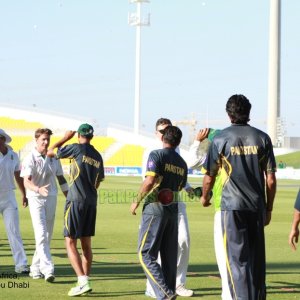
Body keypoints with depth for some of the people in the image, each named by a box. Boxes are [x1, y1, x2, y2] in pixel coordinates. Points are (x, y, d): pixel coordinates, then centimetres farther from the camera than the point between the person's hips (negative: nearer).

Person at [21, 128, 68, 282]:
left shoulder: (54, 158, 7)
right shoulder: (30, 159, -10)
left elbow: (61, 178, 14)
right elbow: (26, 181, -22)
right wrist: (38, 189, -42)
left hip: (51, 198, 6)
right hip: (36, 199, -6)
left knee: (47, 236, 8)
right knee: (41, 234, -14)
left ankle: (35, 268, 20)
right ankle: (48, 269, -20)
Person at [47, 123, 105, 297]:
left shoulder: (77, 148, -6)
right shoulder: (98, 156, 12)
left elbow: (50, 152, 4)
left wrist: (65, 138, 16)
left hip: (76, 201, -6)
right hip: (92, 202, 6)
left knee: (70, 243, -5)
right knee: (86, 244, 14)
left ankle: (83, 282, -16)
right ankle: (85, 281, 18)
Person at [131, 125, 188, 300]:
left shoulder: (157, 155, -8)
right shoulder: (182, 163, 12)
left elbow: (149, 181, -19)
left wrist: (137, 201, -9)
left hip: (156, 207, -6)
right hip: (173, 210, 7)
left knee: (146, 254, -5)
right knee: (170, 256, 11)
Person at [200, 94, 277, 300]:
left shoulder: (221, 139, -1)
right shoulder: (262, 138, 4)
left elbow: (209, 175, 5)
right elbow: (271, 179, 2)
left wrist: (205, 197, 24)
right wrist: (269, 208, 12)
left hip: (232, 206, -3)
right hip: (257, 206, 3)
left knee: (237, 259, -3)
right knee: (257, 258, 12)